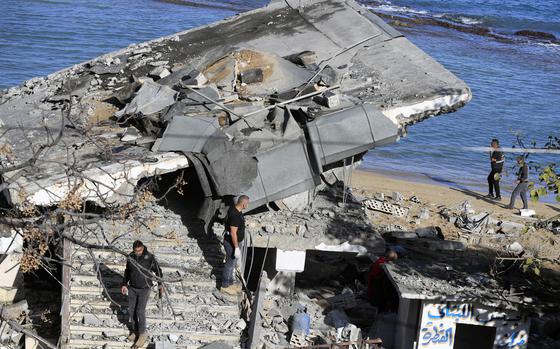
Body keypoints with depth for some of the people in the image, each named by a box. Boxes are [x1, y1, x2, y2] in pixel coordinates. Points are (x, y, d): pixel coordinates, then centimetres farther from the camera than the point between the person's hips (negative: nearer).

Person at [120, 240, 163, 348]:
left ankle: (142, 334, 12)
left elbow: (158, 270, -7)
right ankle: (135, 331, 31)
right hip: (132, 288, 4)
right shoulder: (130, 257, -8)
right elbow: (127, 271, 8)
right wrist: (124, 284, 4)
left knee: (140, 312, -7)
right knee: (132, 311, 10)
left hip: (144, 289, -4)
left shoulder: (150, 257, -21)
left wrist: (160, 284, -15)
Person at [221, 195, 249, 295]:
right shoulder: (235, 216, -31)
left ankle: (230, 283, 34)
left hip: (233, 241, 9)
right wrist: (236, 248, -24)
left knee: (232, 264, 21)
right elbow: (233, 233, -29)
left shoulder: (234, 208, -1)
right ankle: (225, 286, 20)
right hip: (231, 243, -9)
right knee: (230, 264, 5)